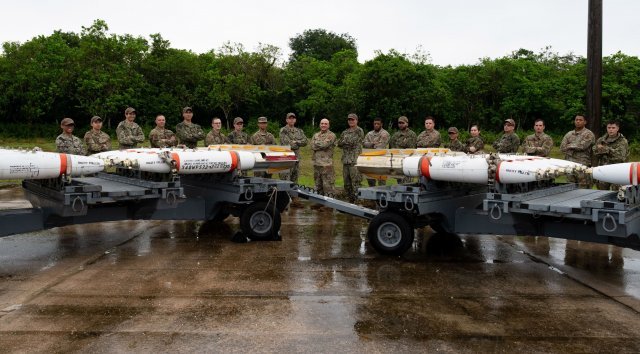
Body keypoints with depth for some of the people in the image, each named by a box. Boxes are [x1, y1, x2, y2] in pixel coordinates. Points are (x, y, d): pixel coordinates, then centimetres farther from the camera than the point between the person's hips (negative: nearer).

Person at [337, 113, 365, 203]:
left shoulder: (359, 131, -2)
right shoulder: (345, 132, 19)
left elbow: (352, 141, -12)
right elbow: (339, 144, 12)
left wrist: (344, 142, 3)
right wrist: (348, 143, -3)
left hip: (355, 161, -7)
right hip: (345, 160, 7)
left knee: (355, 182, -9)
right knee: (346, 182, 11)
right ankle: (349, 200, 20)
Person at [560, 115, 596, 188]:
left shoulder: (589, 134, 0)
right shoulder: (569, 134, 17)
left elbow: (582, 146, -13)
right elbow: (562, 148, 7)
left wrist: (570, 146, 1)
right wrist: (576, 146, 0)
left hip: (583, 166, -5)